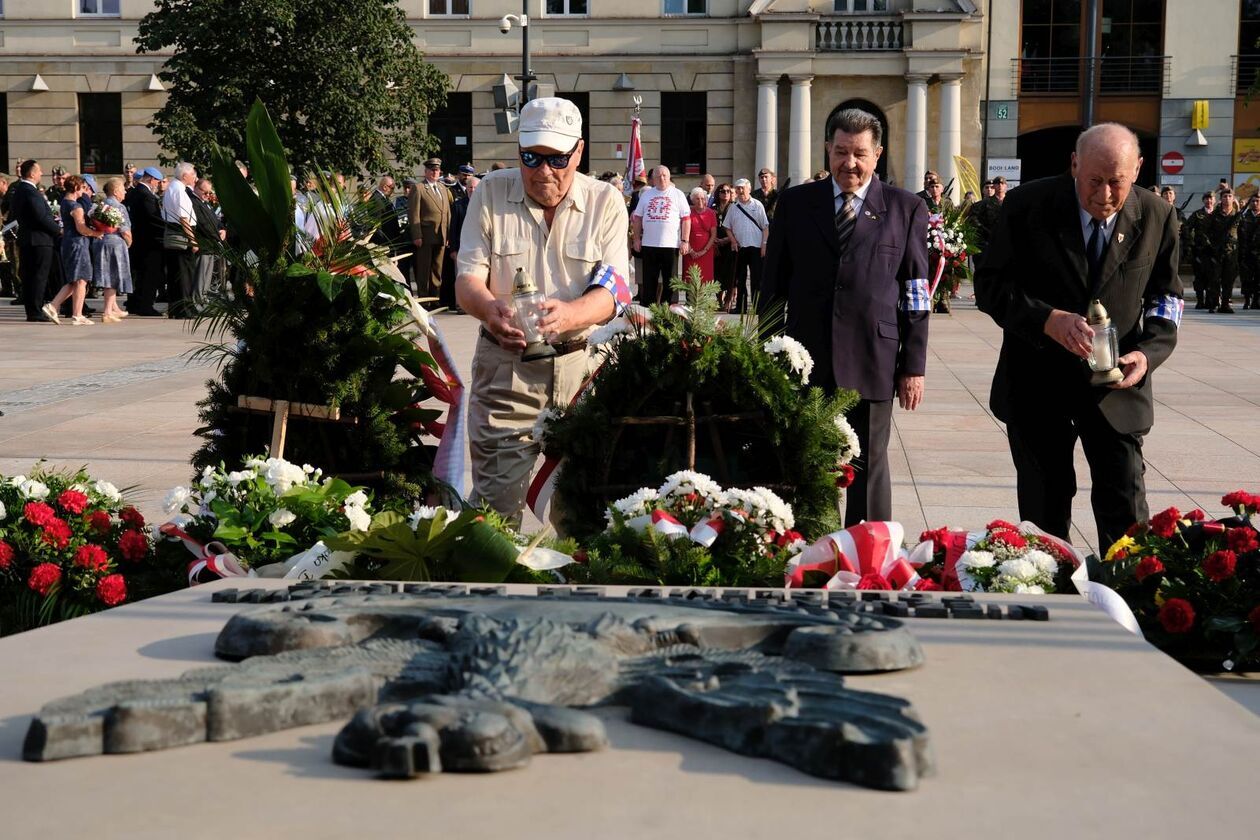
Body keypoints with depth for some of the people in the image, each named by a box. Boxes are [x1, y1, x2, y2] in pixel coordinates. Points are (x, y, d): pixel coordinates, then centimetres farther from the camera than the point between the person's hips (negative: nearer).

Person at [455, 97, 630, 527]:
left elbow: (611, 293, -7)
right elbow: (467, 279, -1)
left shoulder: (606, 202, 0)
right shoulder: (491, 193, 2)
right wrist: (490, 308, -25)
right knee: (496, 505, -4)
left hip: (582, 365, 0)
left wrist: (568, 314, -30)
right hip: (504, 366, 0)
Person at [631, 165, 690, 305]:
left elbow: (686, 219, 0)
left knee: (669, 281, 3)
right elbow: (637, 217, 13)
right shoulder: (646, 194, 11)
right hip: (648, 244, 2)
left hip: (671, 244, -2)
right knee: (648, 281, 5)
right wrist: (637, 239, 6)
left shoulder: (678, 195, 4)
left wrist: (685, 241, -8)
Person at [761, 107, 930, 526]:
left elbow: (915, 293, 2)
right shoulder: (796, 204, 7)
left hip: (872, 362, -1)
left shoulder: (906, 208, 3)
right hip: (807, 361, 2)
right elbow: (775, 283, 9)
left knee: (869, 467, 7)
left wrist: (914, 366, -2)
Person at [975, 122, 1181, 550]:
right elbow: (991, 286, -9)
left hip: (1115, 386, 1)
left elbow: (1165, 298, 6)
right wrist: (1048, 319, -26)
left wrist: (1149, 352, -13)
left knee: (1125, 507, -1)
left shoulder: (1157, 217, -3)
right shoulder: (1029, 205, -10)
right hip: (1037, 382, -1)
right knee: (1044, 509, 10)